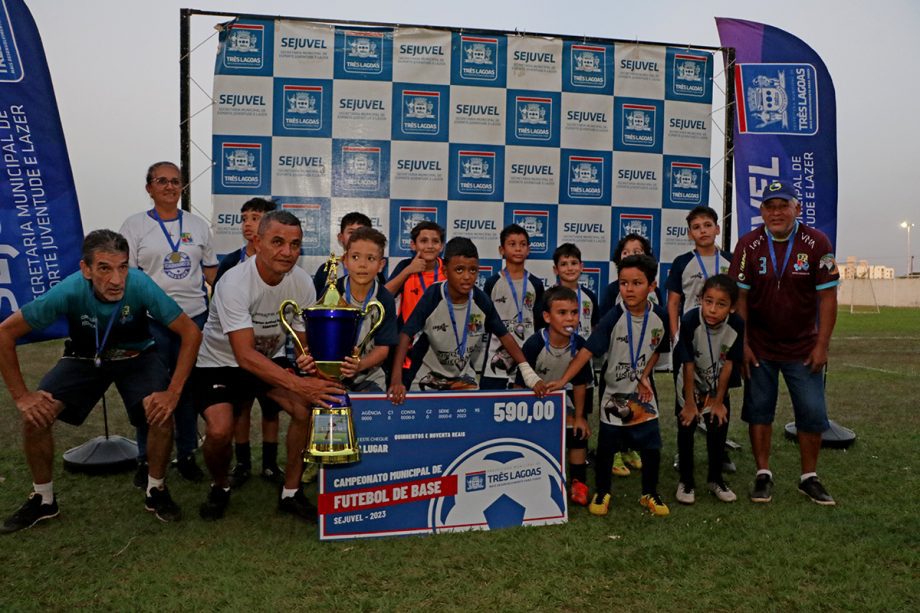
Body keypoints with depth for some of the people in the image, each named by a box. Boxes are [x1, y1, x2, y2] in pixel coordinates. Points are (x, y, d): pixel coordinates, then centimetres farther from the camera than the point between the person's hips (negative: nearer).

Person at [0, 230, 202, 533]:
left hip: (135, 356, -1)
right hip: (84, 357, 1)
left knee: (161, 414, -25)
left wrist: (173, 393, -29)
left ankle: (156, 491, 1)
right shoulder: (68, 291, -31)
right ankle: (43, 499, 9)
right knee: (35, 416, -16)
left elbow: (191, 333, -26)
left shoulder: (140, 286, -33)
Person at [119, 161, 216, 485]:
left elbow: (210, 268, 17)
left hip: (194, 318, 3)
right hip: (151, 321, -2)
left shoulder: (198, 225, 11)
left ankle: (186, 455, 23)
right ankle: (146, 459, 18)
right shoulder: (135, 225, 2)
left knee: (189, 389, 10)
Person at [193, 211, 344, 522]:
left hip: (270, 359, 4)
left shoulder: (302, 283, -14)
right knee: (220, 430, -26)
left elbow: (305, 341, -6)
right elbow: (245, 356, -36)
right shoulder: (235, 283, -30)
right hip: (219, 363, -4)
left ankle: (291, 492, 2)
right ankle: (220, 487, 10)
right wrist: (300, 384, -46)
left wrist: (309, 360, -32)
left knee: (310, 407, -18)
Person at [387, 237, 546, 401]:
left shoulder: (481, 300, -15)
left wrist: (529, 374, -12)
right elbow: (406, 335, -25)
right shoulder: (432, 297, -24)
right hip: (427, 374, -2)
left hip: (463, 374, 3)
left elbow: (504, 335, -5)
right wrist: (396, 380, -36)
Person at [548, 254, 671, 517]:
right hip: (614, 394, -2)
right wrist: (563, 380, -32)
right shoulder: (613, 318, -19)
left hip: (644, 393, 2)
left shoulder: (660, 316, -9)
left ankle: (650, 493, 29)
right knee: (606, 447, 8)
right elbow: (588, 350, -24)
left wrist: (645, 377, -5)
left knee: (651, 447, 7)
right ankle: (601, 493, 28)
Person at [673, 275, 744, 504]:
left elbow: (728, 365, -14)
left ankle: (715, 479, 25)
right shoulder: (690, 321, -31)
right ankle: (686, 481, 17)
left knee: (718, 430, 4)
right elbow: (688, 365, -23)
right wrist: (689, 403, -16)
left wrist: (718, 400, -7)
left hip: (717, 386, 2)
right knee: (686, 430, 0)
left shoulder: (737, 325, -25)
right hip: (690, 386, -2)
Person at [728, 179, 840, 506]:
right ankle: (763, 475, 18)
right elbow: (740, 297, -6)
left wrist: (821, 345, -9)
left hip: (803, 348, 0)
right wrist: (743, 344, -9)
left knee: (813, 413, 3)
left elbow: (827, 296, -7)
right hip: (759, 347, 0)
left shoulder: (817, 242, -9)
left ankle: (809, 478, 20)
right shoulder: (748, 244, -7)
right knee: (758, 409, 5)